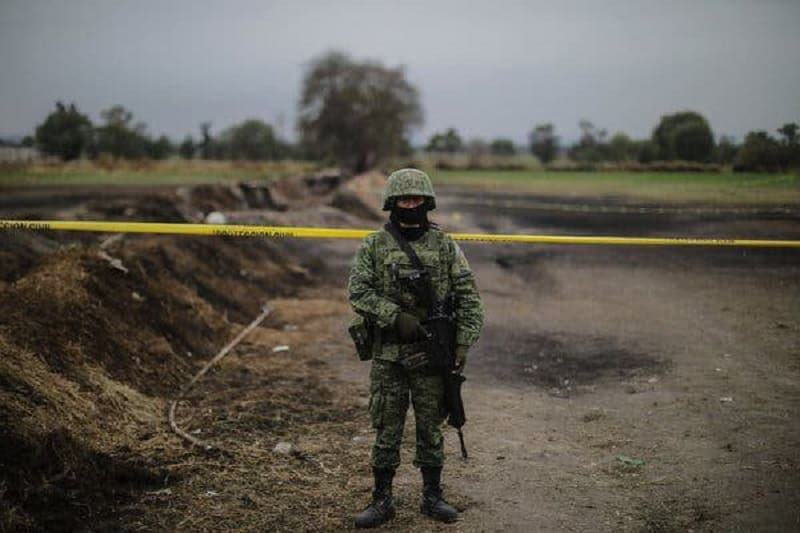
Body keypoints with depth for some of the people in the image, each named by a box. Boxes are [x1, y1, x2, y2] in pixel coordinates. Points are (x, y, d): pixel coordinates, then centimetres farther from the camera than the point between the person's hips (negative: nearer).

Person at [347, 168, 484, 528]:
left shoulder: (445, 246, 3)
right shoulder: (374, 246, 1)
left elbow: (468, 297, 1)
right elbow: (357, 291, -7)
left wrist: (464, 343, -7)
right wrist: (396, 316, -18)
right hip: (388, 354, 0)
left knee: (430, 428, 10)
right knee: (386, 429, 6)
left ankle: (432, 497, 23)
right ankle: (381, 501, 18)